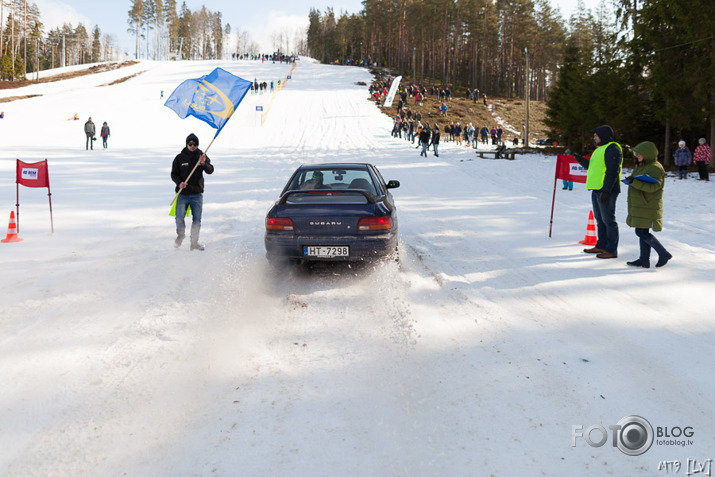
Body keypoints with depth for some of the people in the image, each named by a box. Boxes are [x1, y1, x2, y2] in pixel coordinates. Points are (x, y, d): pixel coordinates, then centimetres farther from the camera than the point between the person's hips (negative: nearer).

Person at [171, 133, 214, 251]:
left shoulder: (202, 156, 3)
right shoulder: (179, 158, 0)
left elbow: (210, 171, -9)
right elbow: (174, 174, 3)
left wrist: (204, 164, -29)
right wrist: (179, 183, -16)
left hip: (197, 194, 1)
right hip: (182, 194, -1)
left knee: (197, 219, 3)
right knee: (179, 218, -5)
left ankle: (194, 242, 16)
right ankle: (181, 235, 24)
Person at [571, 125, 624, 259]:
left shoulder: (612, 149, -12)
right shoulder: (600, 149, 20)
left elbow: (613, 171, -19)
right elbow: (591, 166, 23)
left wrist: (606, 190, -24)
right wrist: (581, 160, 6)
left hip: (607, 190, -10)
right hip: (596, 189, 10)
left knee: (608, 220, -6)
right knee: (600, 219, 15)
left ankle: (612, 250, -2)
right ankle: (601, 246, 24)